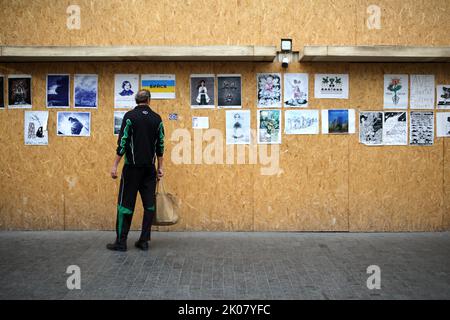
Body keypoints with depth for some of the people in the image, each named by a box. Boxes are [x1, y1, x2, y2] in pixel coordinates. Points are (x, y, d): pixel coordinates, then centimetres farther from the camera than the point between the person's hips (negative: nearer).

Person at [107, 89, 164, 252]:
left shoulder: (130, 116, -5)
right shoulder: (157, 118, 6)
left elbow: (123, 141, -10)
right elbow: (160, 145, 7)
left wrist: (115, 165, -7)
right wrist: (160, 167, 13)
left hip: (132, 167, -3)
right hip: (150, 168, 4)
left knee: (126, 203, 1)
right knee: (149, 204, 7)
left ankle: (121, 241, 3)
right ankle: (144, 241, 10)